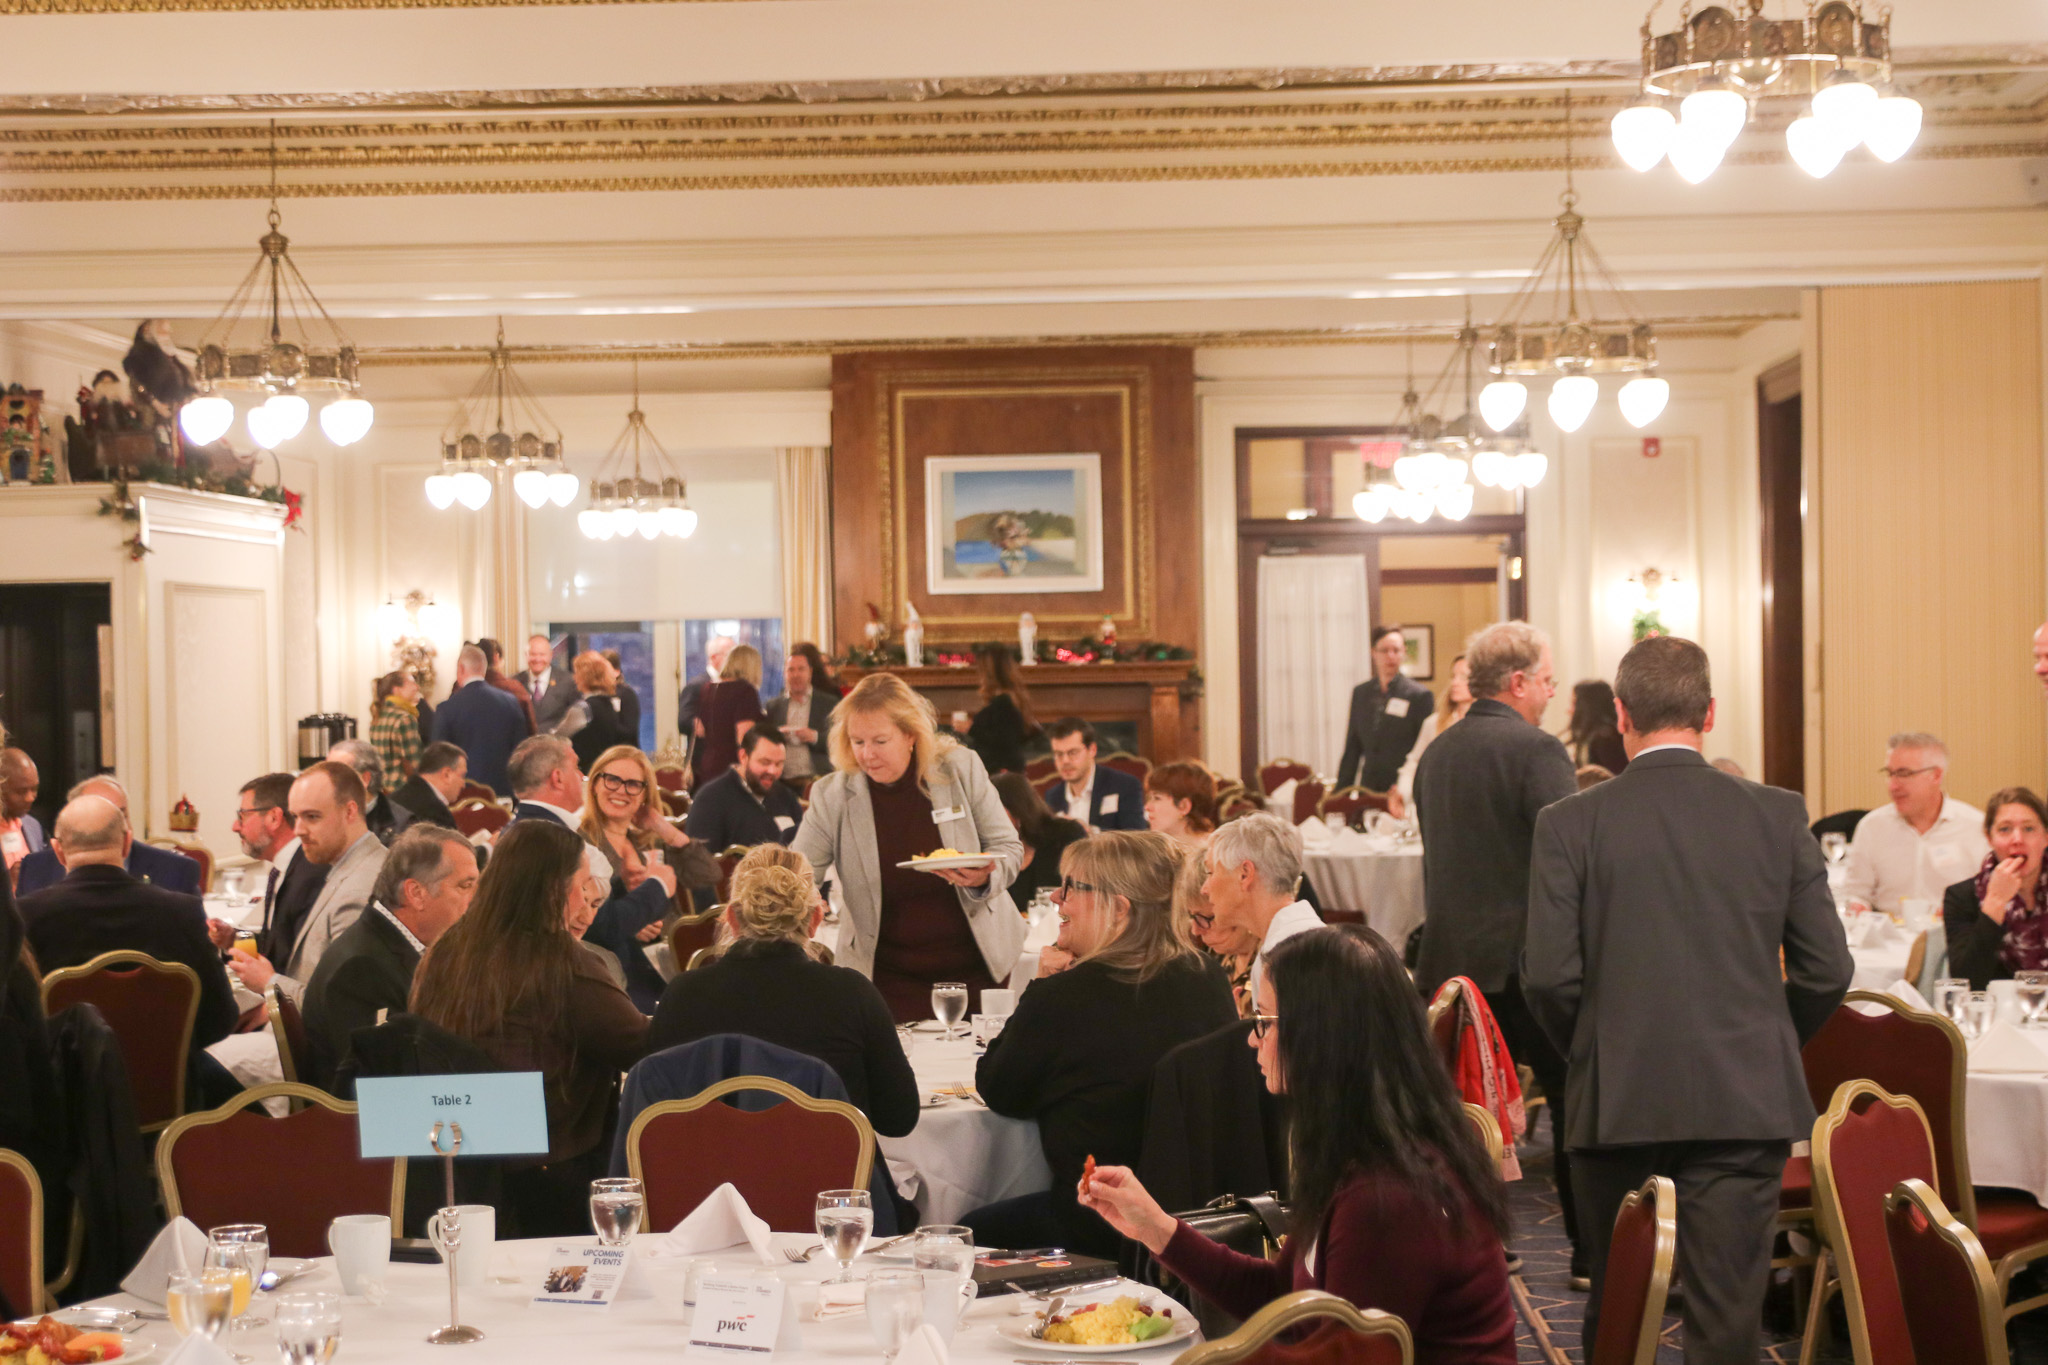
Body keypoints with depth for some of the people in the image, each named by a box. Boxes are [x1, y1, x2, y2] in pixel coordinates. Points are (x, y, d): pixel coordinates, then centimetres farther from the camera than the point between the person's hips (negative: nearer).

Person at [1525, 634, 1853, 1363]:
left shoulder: (1569, 823, -3)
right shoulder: (1778, 816, 1)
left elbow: (1549, 976, -8)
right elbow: (1827, 970, 2)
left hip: (1617, 1102, 0)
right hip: (1748, 1102, 0)